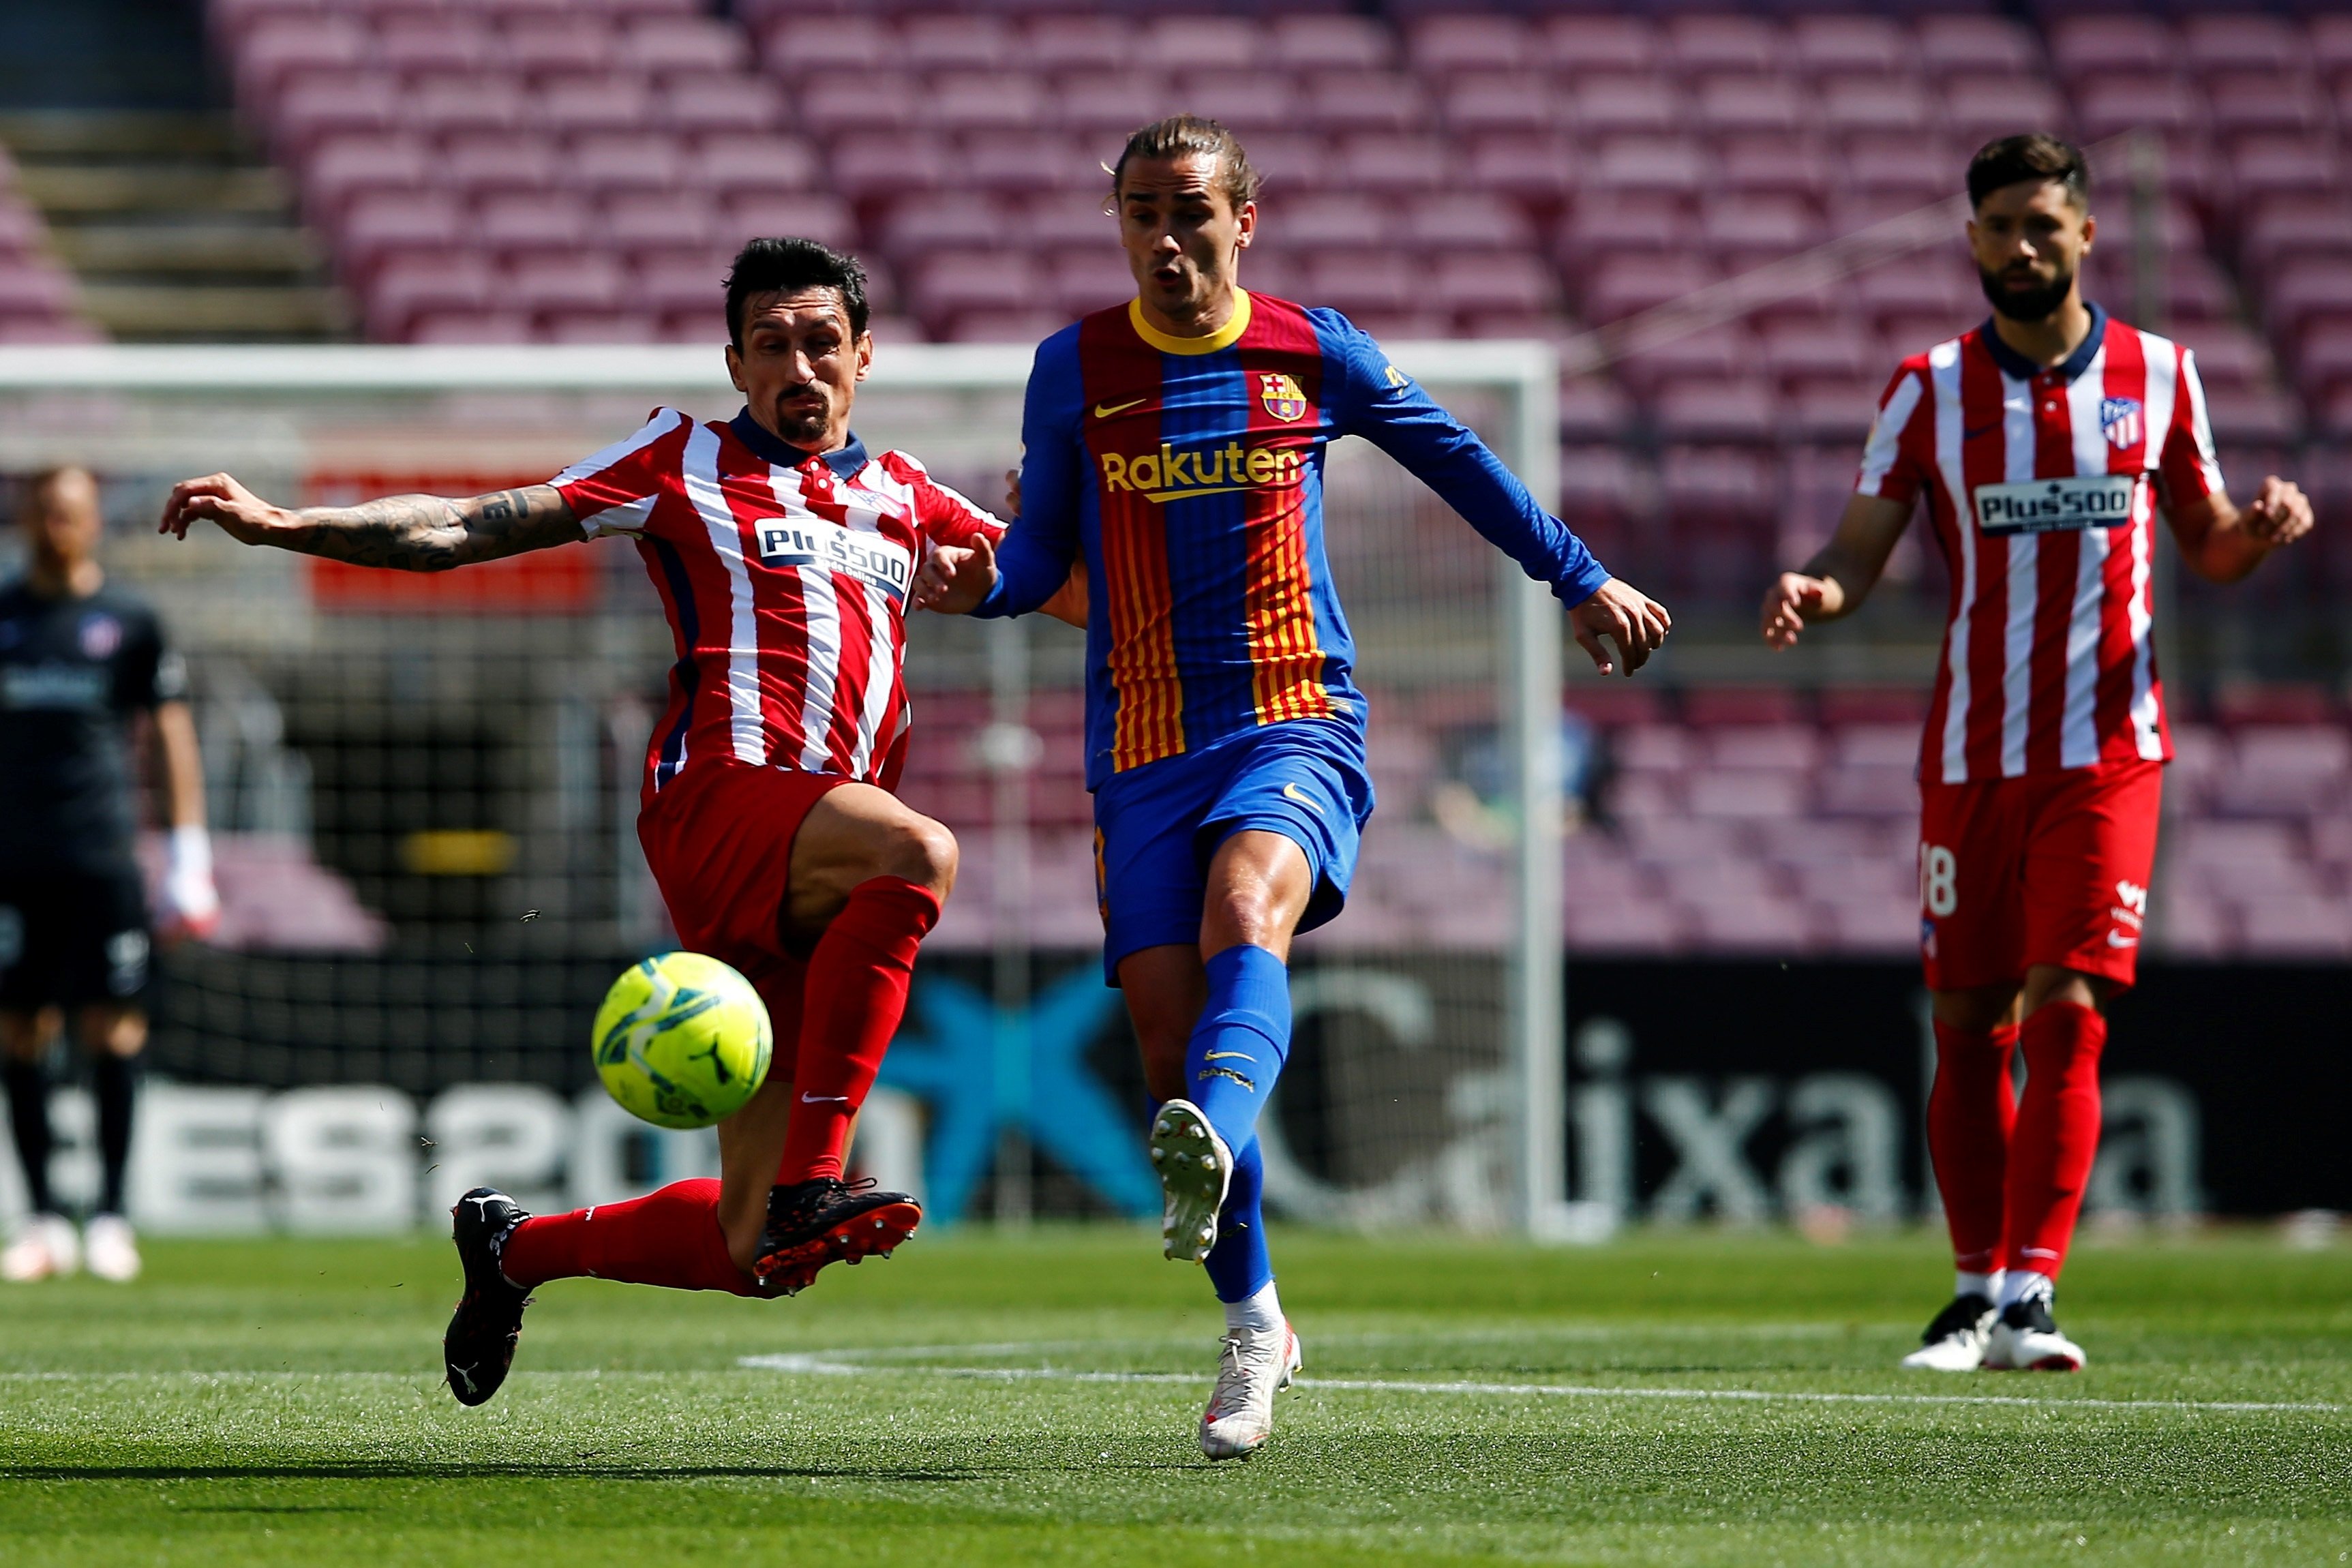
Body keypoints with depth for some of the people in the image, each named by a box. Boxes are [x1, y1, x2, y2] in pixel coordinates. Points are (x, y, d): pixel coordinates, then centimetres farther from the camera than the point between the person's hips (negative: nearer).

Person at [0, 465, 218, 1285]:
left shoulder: (129, 621, 5)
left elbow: (172, 734, 7)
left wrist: (188, 857, 1)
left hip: (103, 852, -2)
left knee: (112, 1029, -5)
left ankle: (111, 1217, 1)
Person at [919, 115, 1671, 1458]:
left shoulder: (1314, 352, 5)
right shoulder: (1076, 369, 7)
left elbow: (1454, 456, 20)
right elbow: (1046, 549, 13)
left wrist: (1581, 580, 26)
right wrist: (983, 583, -11)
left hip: (1297, 725, -2)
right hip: (1145, 749, 2)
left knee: (1245, 904, -34)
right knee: (1169, 1037, -5)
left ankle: (1212, 1146, -61)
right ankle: (1255, 1324, 14)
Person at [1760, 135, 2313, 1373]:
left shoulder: (2158, 378, 5)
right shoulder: (1929, 390, 4)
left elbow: (2205, 544, 14)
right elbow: (1860, 551, 1)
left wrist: (2260, 530, -9)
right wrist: (1814, 589, -21)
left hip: (2106, 751, -1)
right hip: (1970, 754, 1)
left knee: (2067, 1012, -13)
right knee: (1968, 1027, 3)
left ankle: (2031, 1294, -14)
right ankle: (1977, 1288, 15)